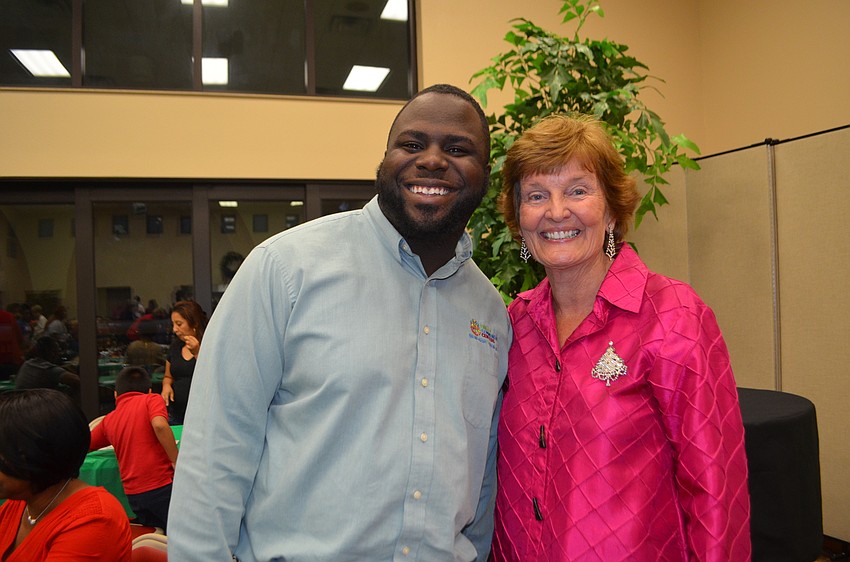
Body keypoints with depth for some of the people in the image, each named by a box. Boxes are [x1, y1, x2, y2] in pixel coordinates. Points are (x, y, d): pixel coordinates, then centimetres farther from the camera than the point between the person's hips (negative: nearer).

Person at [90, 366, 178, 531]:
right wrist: (177, 462, -14)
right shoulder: (152, 400, 1)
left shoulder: (108, 421, 16)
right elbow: (159, 425, -19)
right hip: (162, 486, -5)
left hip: (132, 495, 5)